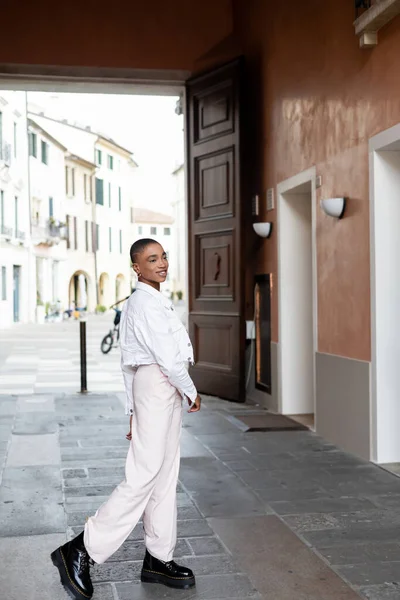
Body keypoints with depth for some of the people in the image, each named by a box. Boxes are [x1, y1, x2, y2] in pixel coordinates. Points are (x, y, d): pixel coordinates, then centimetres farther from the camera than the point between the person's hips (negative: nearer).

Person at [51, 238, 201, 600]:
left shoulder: (145, 304, 18)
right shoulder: (145, 303, -14)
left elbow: (129, 364, 19)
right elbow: (168, 356, -18)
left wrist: (133, 411, 20)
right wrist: (191, 392, -4)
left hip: (163, 391, 11)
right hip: (157, 385, -11)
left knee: (165, 476, 11)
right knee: (143, 477, -11)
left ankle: (158, 559, 18)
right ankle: (81, 551, -5)